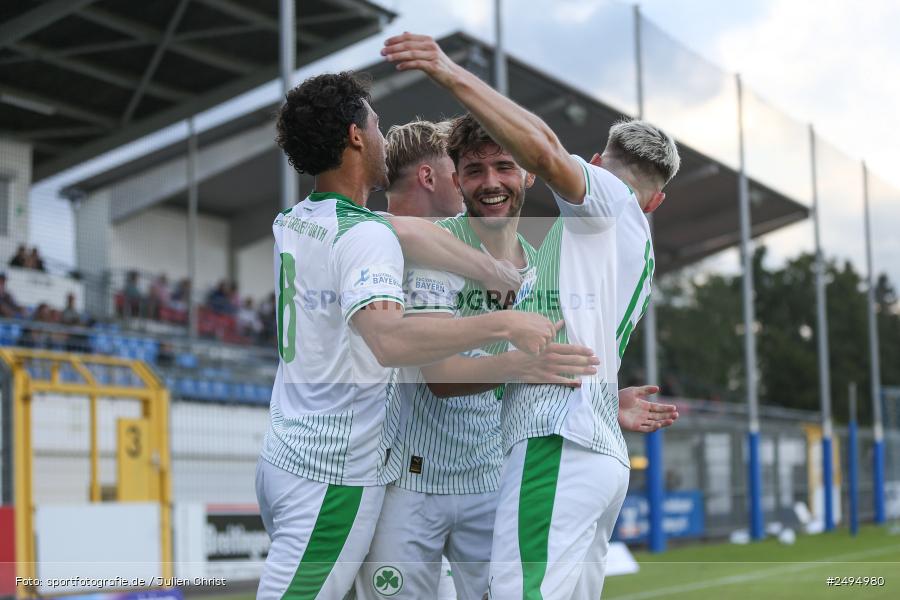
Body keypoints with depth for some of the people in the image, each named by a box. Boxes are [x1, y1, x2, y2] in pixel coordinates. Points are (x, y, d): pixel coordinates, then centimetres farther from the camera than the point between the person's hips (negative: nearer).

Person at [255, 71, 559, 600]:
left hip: (283, 453, 8)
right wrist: (504, 324, -34)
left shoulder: (291, 222, 10)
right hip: (336, 475, -8)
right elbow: (390, 341, -34)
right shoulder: (366, 235, -17)